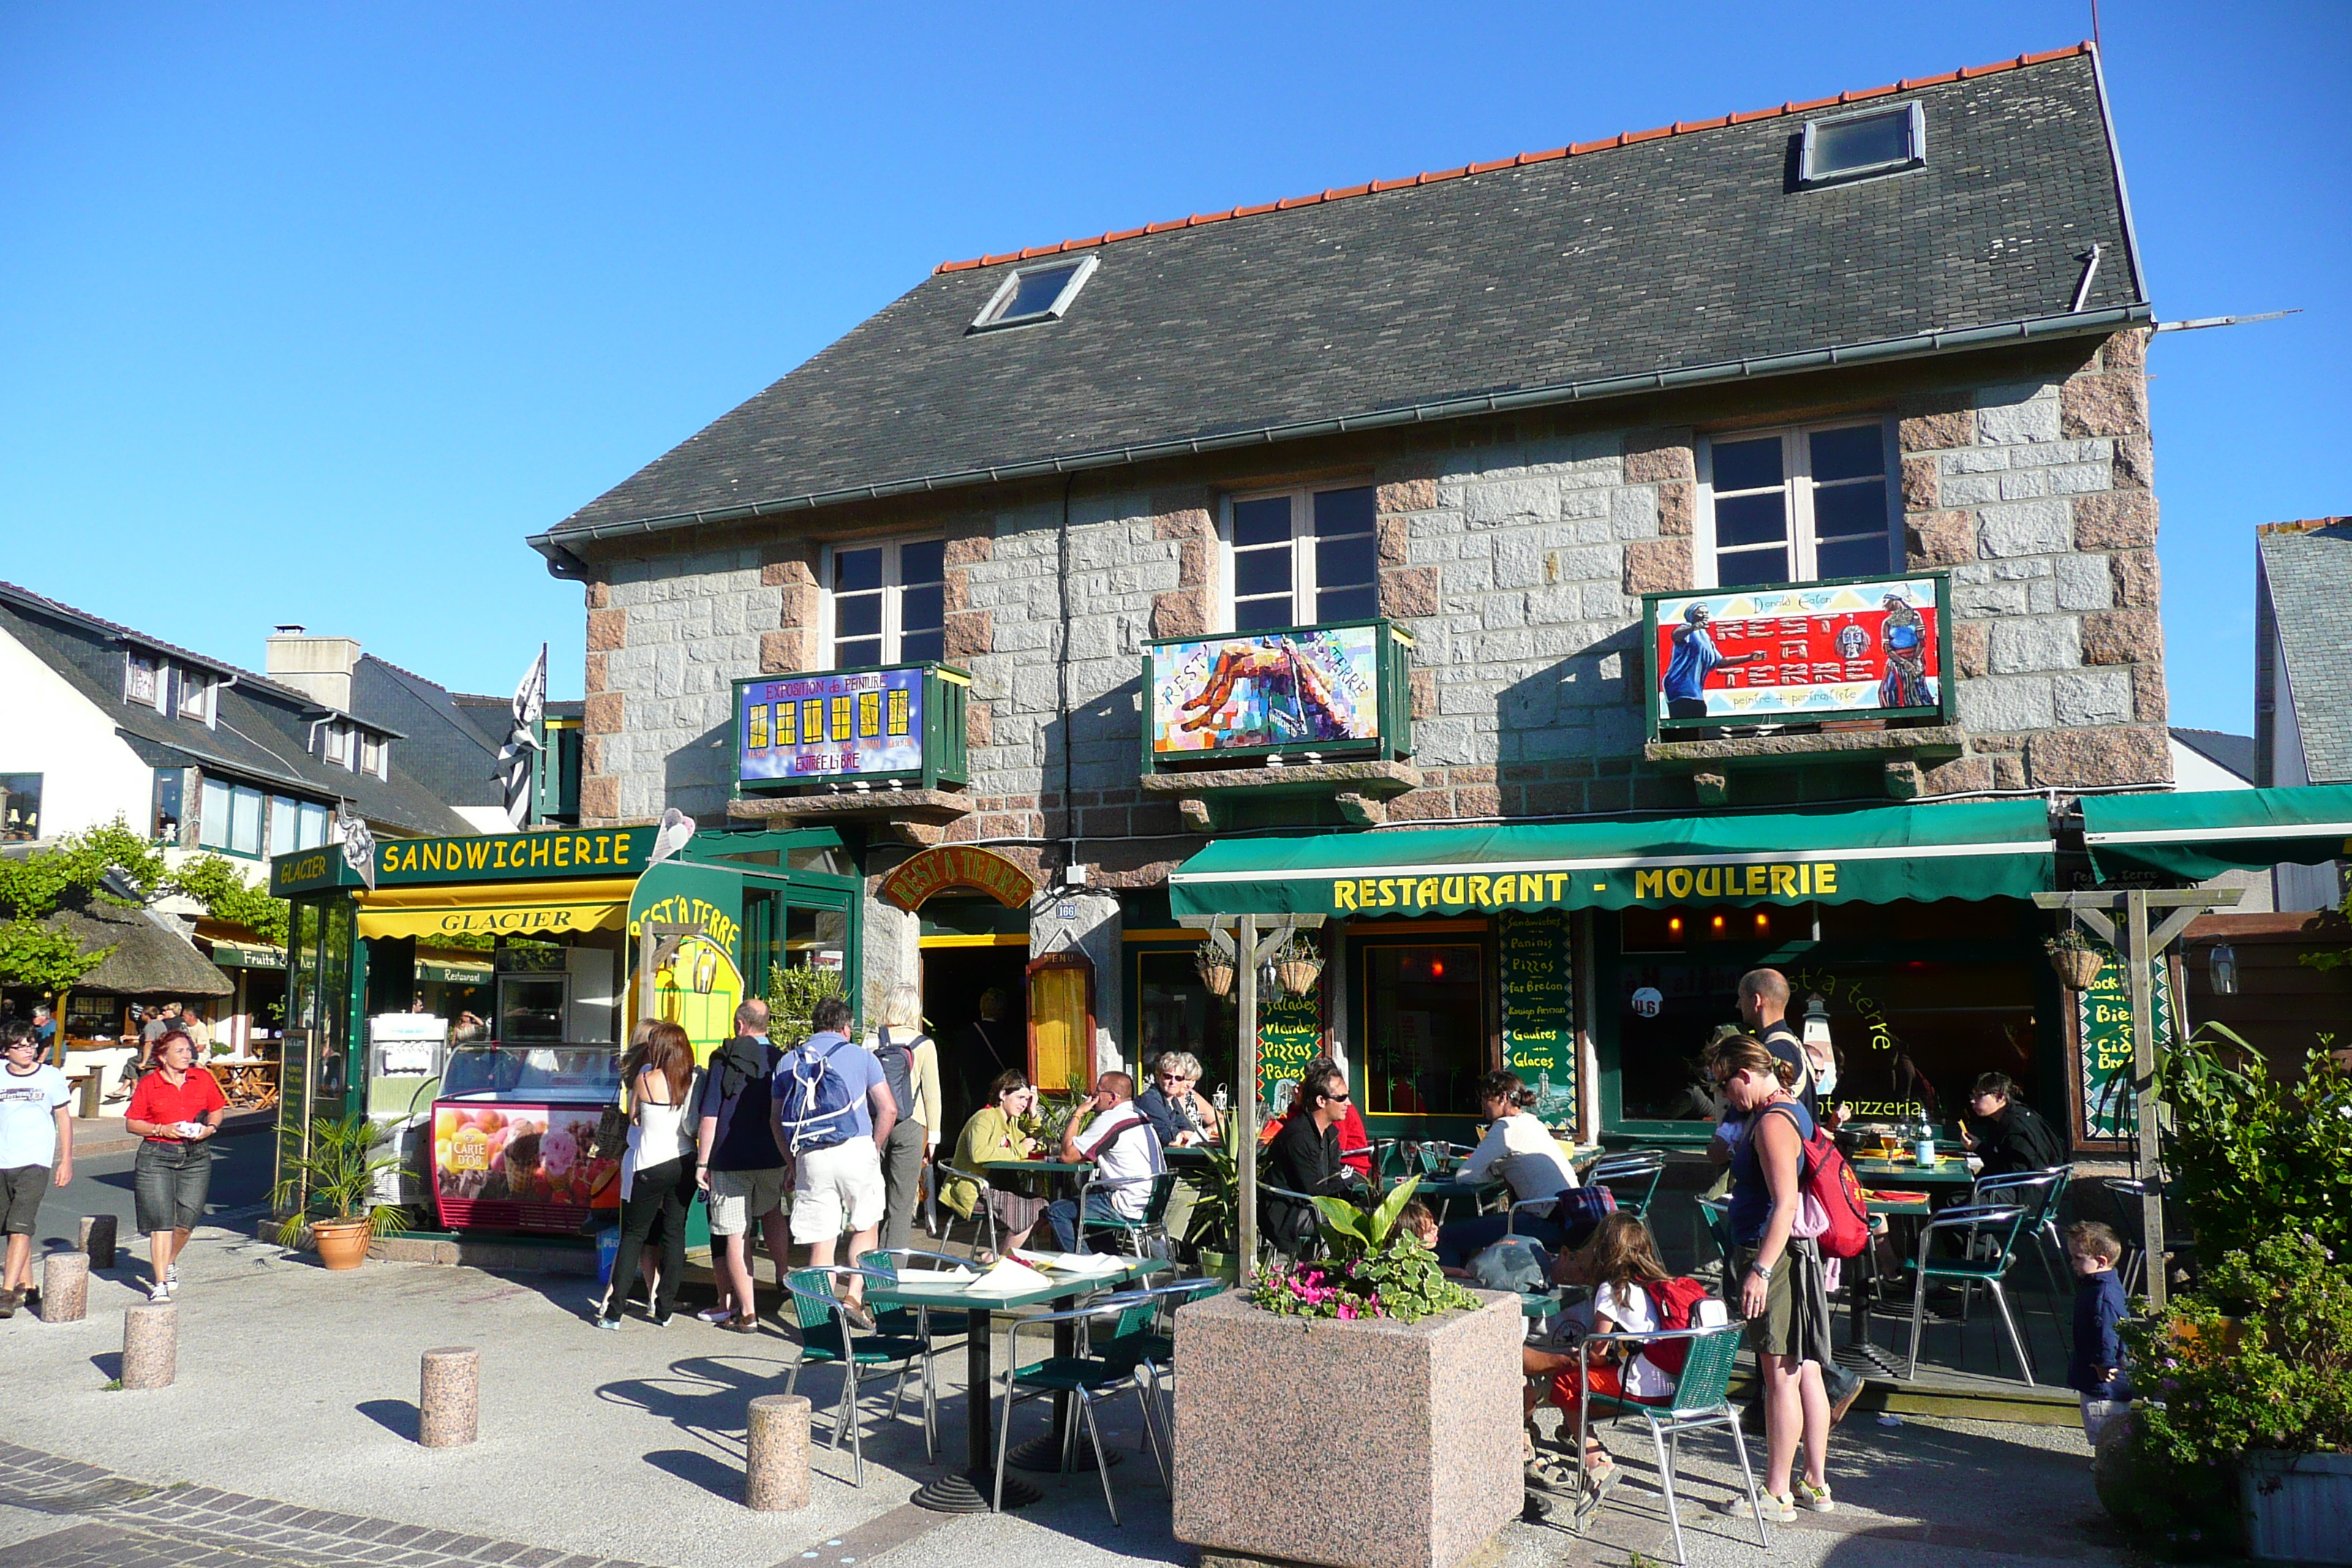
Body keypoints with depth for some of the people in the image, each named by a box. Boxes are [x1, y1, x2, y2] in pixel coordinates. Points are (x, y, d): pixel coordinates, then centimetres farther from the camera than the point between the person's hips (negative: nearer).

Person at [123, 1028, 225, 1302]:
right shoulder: (148, 1084, -1)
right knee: (161, 1221, -5)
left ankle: (170, 1262, 33)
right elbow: (131, 1123, 2)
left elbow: (217, 1110, 17)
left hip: (195, 1157, 2)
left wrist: (210, 1128, -3)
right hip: (156, 1157, -2)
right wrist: (161, 1130, -12)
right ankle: (160, 1283, 5)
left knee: (186, 1221, 2)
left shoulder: (203, 1079, 5)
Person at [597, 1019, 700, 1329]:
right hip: (686, 1164, 3)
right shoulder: (695, 1080, -3)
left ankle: (613, 1311, 6)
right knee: (675, 1233, 10)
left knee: (633, 1235, 7)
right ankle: (665, 1309, 13)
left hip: (650, 1166, -3)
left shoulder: (645, 1079, -10)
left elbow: (633, 1116, 3)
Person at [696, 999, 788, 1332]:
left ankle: (747, 1314, 0)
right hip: (772, 1160, 4)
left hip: (729, 1161, -4)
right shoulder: (781, 1060, 5)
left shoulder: (724, 1060, -5)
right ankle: (783, 1276, 32)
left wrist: (702, 1162, -2)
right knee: (772, 1212, 30)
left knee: (736, 1236, 0)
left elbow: (709, 1117, -7)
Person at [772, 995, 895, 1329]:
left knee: (821, 1241, 6)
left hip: (810, 1158, 2)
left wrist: (792, 1165, 19)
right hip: (856, 1149, -2)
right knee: (866, 1227, 17)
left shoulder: (788, 1061, 14)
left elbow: (776, 1120, 13)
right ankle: (854, 1296, 4)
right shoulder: (860, 1056, 8)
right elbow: (888, 1109, 3)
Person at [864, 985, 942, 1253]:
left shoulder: (871, 1041, 3)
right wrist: (933, 1135, 5)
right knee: (901, 1204, 2)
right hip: (908, 1128, -2)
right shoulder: (923, 1045, -3)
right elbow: (931, 1093, -1)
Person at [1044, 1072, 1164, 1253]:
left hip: (1131, 1208, -10)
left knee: (1056, 1211, -3)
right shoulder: (1140, 1116, 14)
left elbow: (1068, 1155, -14)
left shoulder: (1110, 1120, -16)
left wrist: (1078, 1114, -5)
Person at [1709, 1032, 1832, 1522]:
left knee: (1781, 1375, -4)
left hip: (1773, 1257, -10)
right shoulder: (1793, 1110, 15)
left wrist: (1760, 1270, -25)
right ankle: (1815, 1485, 23)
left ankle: (1776, 1495, 3)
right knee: (1805, 1372, 14)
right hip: (1800, 1255, 10)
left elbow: (1785, 1203, -24)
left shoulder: (1773, 1122, -17)